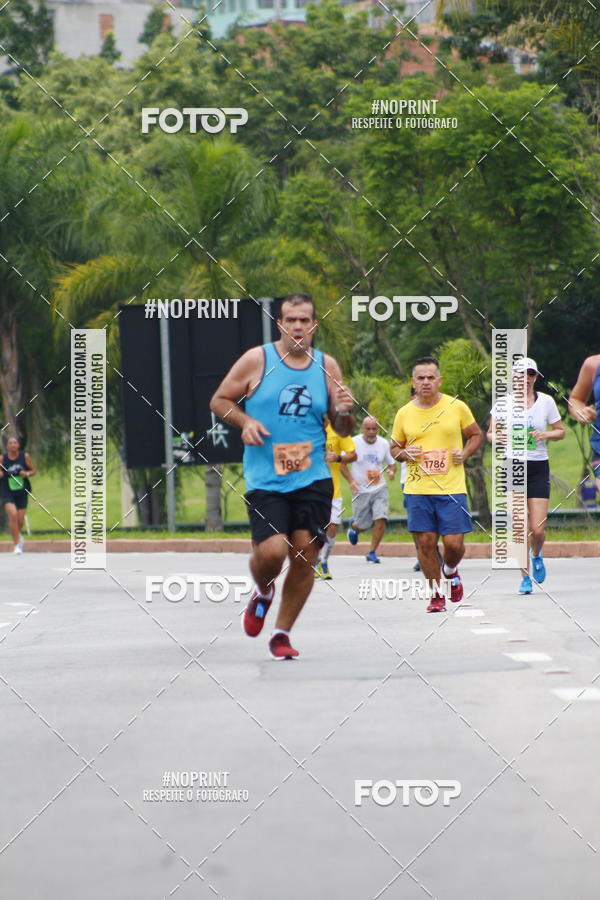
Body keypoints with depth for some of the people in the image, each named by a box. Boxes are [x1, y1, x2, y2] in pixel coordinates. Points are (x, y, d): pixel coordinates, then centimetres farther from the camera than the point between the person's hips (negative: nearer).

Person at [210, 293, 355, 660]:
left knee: (305, 557, -1)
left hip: (313, 478, 3)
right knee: (271, 551, -16)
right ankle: (263, 593, 20)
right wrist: (245, 421, -11)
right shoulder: (257, 360, -1)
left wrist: (345, 412, -9)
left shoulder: (327, 367, 7)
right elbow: (220, 400, 7)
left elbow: (343, 430, 14)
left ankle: (282, 633, 16)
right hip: (265, 479, -3)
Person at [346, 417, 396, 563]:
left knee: (380, 519, -16)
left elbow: (392, 463, 13)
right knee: (363, 526, 3)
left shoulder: (384, 444, 1)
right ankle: (354, 526, 42)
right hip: (360, 491, -2)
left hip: (379, 488, 2)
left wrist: (391, 471, -10)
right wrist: (351, 480, -14)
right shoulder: (354, 443, -8)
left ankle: (372, 553, -2)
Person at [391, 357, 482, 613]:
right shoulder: (404, 414, 5)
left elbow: (476, 434, 15)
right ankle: (435, 594, 12)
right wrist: (403, 453, -6)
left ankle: (450, 572, 29)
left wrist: (465, 453, -3)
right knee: (425, 542, -3)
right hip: (417, 489, 1)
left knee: (454, 543, -5)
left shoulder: (457, 407, 2)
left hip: (452, 488, -1)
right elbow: (395, 447, 17)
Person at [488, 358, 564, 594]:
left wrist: (546, 434, -12)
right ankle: (525, 576, 6)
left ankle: (536, 555, 28)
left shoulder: (546, 401, 3)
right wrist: (496, 437, -15)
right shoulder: (503, 402, 2)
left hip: (538, 468, 0)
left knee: (538, 530, -5)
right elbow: (490, 433, 8)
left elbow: (560, 431, 9)